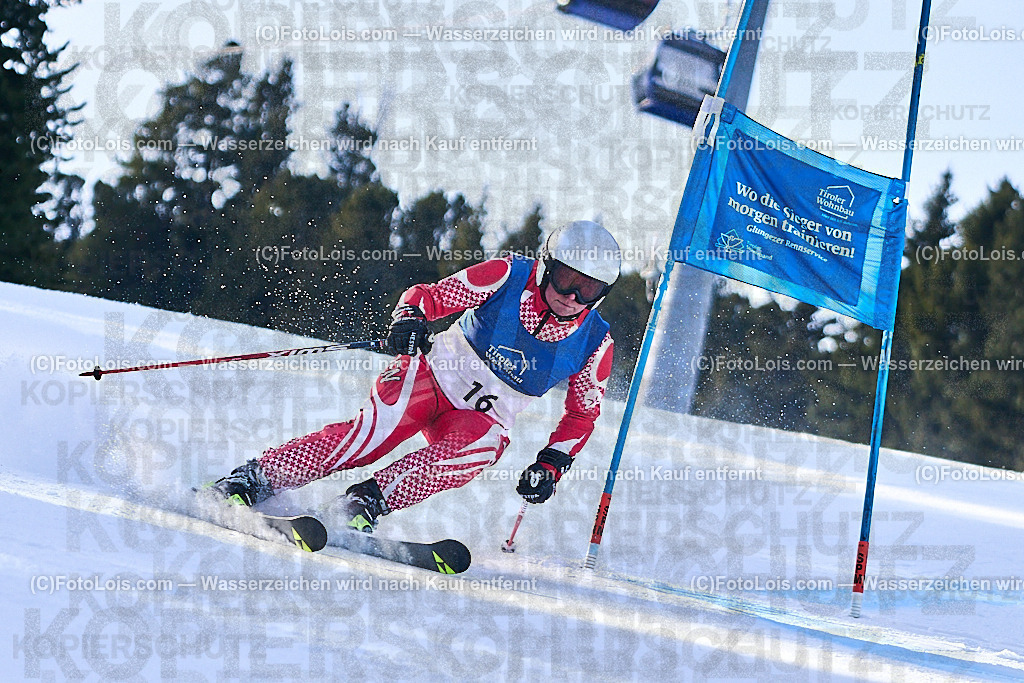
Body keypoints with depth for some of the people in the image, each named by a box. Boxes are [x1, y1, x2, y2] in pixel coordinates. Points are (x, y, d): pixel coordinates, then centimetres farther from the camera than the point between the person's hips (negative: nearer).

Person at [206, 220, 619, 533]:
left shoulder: (594, 345, -6)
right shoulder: (509, 277, -11)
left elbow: (582, 414, 8)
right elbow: (430, 296, -6)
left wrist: (550, 466, -5)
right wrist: (409, 318, -29)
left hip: (484, 419, 2)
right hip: (434, 374, -2)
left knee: (480, 447, -35)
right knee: (376, 432, -30)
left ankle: (370, 500, -31)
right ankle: (251, 481, -29)